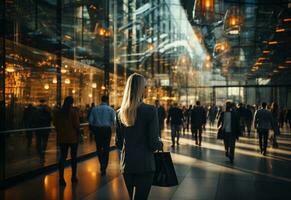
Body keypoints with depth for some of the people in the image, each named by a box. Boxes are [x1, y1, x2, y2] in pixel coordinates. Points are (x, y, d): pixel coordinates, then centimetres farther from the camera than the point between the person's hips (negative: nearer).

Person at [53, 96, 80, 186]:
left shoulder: (58, 112, 1)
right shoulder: (74, 112, -13)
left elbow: (55, 123, 6)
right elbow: (76, 124, -14)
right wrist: (78, 132, 2)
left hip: (62, 137, 3)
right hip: (73, 137, -3)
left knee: (63, 156, 6)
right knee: (73, 157, 10)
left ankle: (61, 177, -2)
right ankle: (73, 176, 18)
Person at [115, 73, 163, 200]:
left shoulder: (120, 112, 3)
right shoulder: (150, 110, -13)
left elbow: (118, 143, 9)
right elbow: (153, 144, -14)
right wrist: (160, 144, 8)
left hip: (126, 164, 6)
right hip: (144, 164, -6)